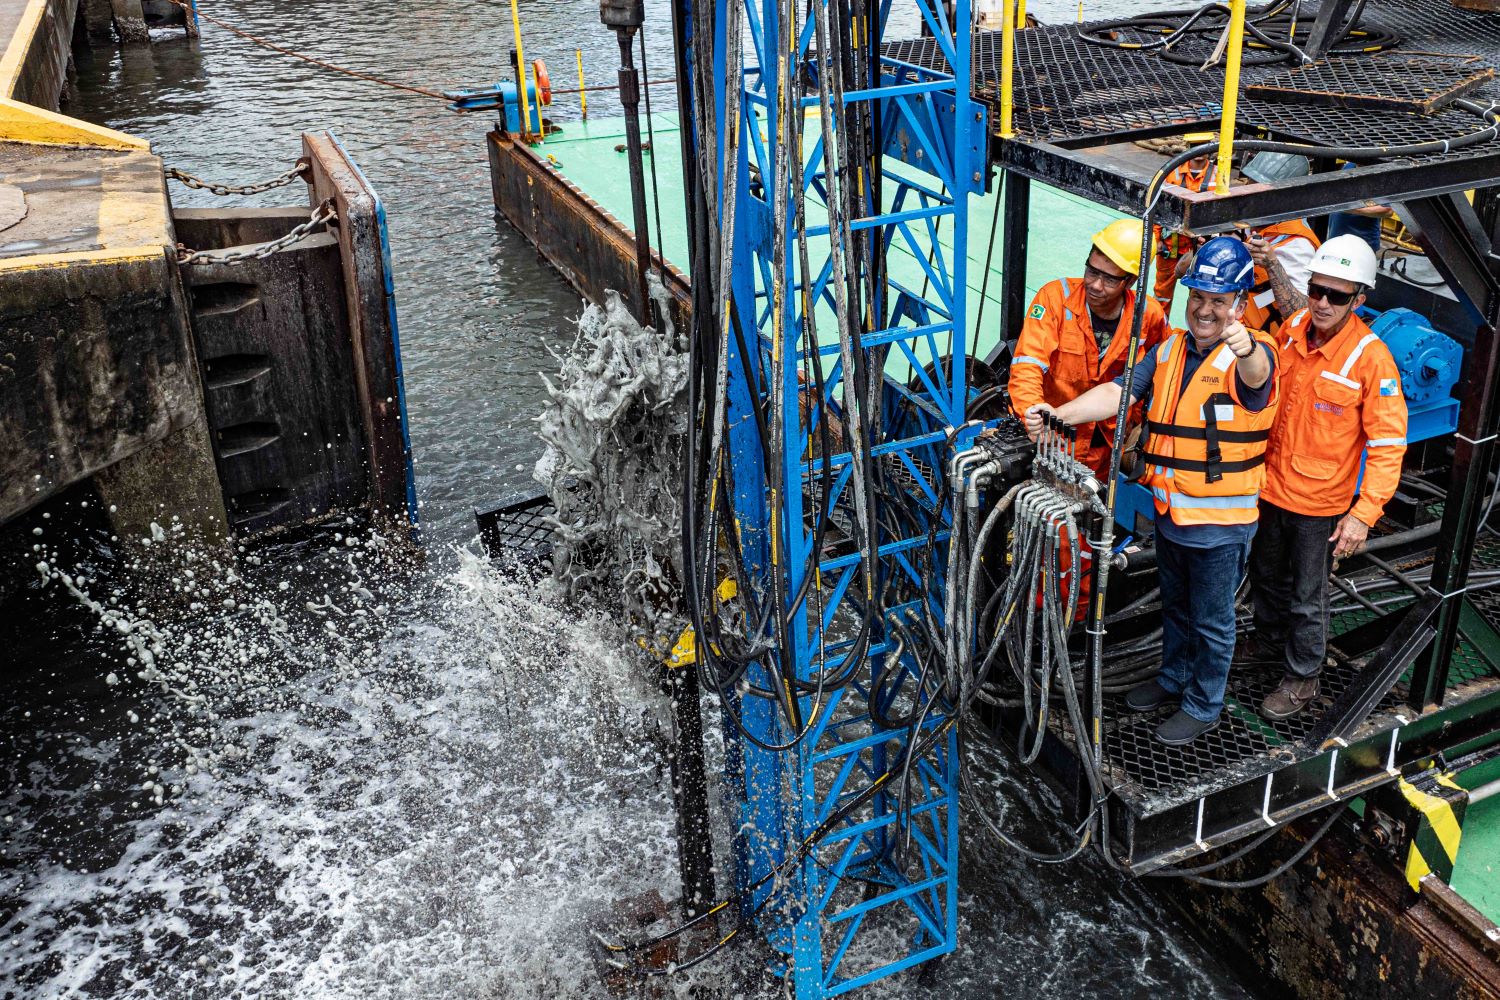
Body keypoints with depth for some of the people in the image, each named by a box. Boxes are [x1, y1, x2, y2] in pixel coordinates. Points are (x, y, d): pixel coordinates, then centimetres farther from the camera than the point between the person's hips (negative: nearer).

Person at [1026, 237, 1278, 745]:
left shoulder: (1252, 354, -16)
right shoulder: (1169, 349, 3)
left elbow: (1256, 374, -40)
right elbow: (1118, 392, -7)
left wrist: (1247, 349, -65)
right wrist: (1057, 415, -23)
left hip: (1221, 522, -6)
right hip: (1170, 511, 6)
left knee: (1211, 621, 10)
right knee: (1174, 606, 25)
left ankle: (1204, 706, 29)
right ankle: (1174, 678, 46)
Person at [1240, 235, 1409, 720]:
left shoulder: (1371, 358, -21)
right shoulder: (1291, 329, -5)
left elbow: (1388, 443, -18)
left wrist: (1364, 514, -22)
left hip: (1319, 502, -5)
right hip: (1270, 486, 5)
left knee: (1307, 597, 11)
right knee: (1267, 575, 25)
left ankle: (1302, 676, 31)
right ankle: (1269, 640, 49)